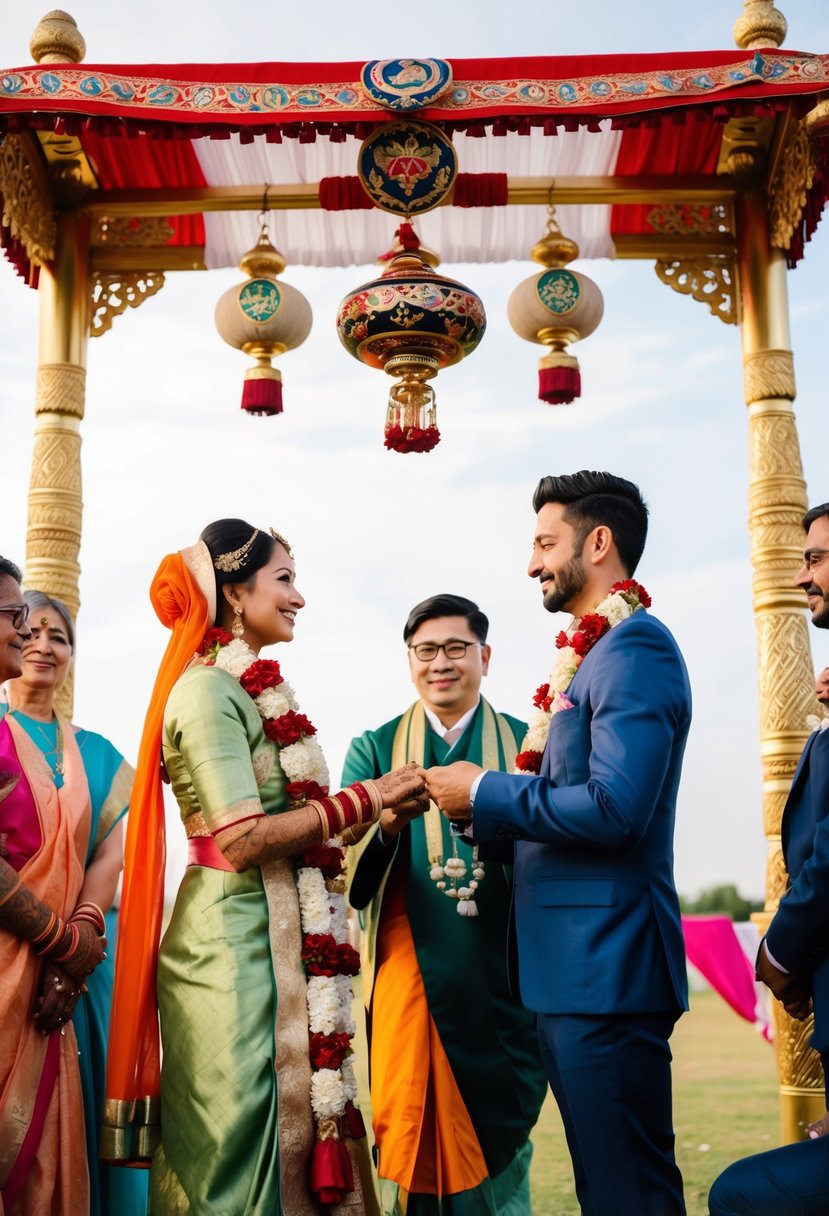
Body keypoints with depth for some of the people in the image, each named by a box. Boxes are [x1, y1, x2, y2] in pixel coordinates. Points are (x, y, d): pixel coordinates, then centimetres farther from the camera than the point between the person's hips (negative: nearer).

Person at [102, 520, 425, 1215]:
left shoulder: (252, 689, 15)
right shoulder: (208, 690, -12)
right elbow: (242, 839, -19)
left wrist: (376, 812, 5)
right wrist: (367, 799, -13)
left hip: (283, 941, 9)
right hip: (238, 941, -9)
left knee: (292, 1133, 14)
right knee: (239, 1142, 1)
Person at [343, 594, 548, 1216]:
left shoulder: (527, 744, 6)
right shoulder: (375, 749, 7)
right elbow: (350, 882, -4)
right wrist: (387, 824, -24)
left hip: (503, 988, 0)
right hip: (410, 983, 0)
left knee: (500, 1150, 10)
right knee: (413, 1152, 5)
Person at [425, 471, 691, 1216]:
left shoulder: (635, 646, -13)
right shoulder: (589, 654, 16)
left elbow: (615, 809, -24)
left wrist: (485, 793, -14)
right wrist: (483, 812, 5)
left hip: (605, 964, -10)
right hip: (570, 965, 10)